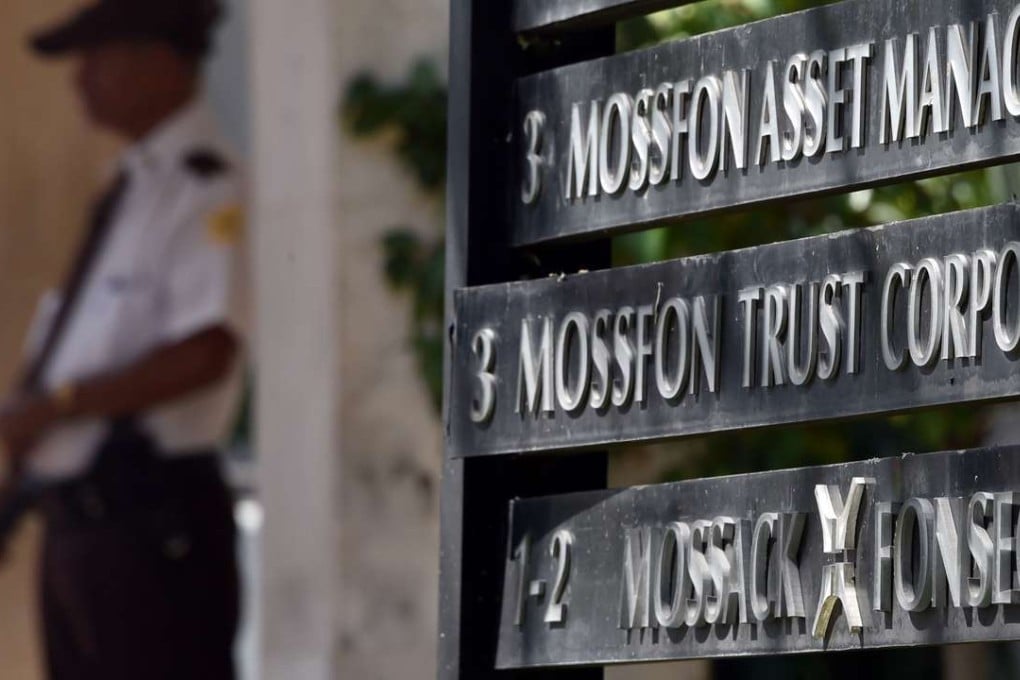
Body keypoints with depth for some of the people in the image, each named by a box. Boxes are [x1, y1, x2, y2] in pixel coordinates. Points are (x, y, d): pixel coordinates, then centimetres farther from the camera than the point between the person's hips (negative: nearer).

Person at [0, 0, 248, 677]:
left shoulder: (204, 189, -12)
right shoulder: (132, 188, 15)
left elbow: (203, 353, -23)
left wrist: (55, 405, -18)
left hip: (150, 515, -10)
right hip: (81, 518, 10)